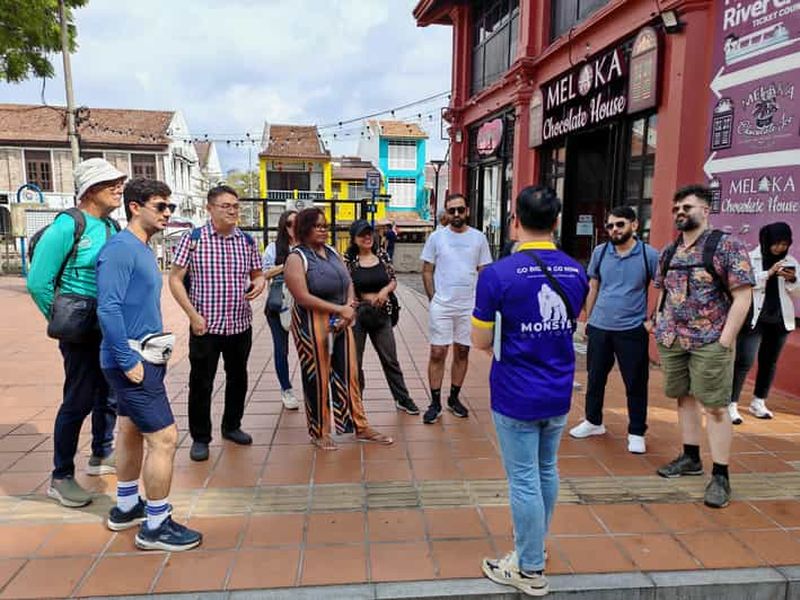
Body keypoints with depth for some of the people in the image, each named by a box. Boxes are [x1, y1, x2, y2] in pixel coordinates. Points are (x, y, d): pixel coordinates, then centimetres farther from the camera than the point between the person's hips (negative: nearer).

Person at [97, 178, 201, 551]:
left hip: (143, 357, 10)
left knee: (133, 433, 19)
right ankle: (155, 527, 5)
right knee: (164, 438, -7)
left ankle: (126, 508, 35)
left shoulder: (143, 250, 13)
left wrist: (142, 355, 15)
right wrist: (129, 361, -22)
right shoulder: (121, 248, -16)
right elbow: (108, 309, -24)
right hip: (134, 360, -10)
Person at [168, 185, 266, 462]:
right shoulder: (193, 238, -6)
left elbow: (257, 274, 15)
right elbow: (175, 279, -5)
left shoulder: (247, 241, 5)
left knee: (238, 378, 16)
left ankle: (231, 426, 36)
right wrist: (194, 315, -12)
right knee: (201, 383, 5)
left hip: (240, 325, 4)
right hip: (205, 326, -4)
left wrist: (259, 284, -10)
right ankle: (200, 438, 21)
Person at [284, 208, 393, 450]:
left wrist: (349, 308, -8)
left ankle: (361, 427, 21)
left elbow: (349, 284, 11)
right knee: (318, 379, 5)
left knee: (349, 374, 10)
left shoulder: (332, 252, 11)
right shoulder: (297, 258, -9)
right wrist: (340, 309, -17)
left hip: (341, 322, 6)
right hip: (313, 325, -6)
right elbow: (303, 297, -19)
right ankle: (319, 433, 21)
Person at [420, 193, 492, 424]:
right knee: (437, 354, 0)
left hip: (469, 307, 2)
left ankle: (454, 398, 26)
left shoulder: (478, 238, 2)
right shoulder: (436, 237, 0)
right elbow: (427, 271, 4)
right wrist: (434, 299, -2)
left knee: (462, 352, 11)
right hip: (441, 307, -1)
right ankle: (435, 403, 11)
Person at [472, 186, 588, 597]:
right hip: (559, 392, 6)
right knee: (546, 471, 21)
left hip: (516, 395, -6)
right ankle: (534, 546, 40)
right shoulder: (576, 272, 0)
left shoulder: (498, 274, -18)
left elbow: (482, 342, -11)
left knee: (524, 480, 6)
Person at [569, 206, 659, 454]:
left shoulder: (649, 254, -6)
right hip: (599, 327, 3)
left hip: (632, 330, -3)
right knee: (595, 377, 14)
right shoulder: (600, 252, 3)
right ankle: (593, 421, 32)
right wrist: (588, 318, 10)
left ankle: (636, 433, 21)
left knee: (635, 383, 6)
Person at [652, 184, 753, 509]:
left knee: (715, 407, -1)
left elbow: (742, 297, -11)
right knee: (685, 398, 15)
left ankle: (720, 476, 7)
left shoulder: (726, 245, -8)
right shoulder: (669, 251, 10)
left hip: (709, 343, -6)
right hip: (671, 341, 6)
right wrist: (660, 327, 8)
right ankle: (690, 457, 29)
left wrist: (725, 340, -16)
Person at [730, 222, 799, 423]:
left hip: (779, 319, 5)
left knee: (769, 362, 12)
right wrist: (768, 273, -20)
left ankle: (758, 403, 24)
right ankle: (731, 405, -4)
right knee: (744, 361, -8)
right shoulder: (750, 258, -3)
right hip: (754, 318, -5)